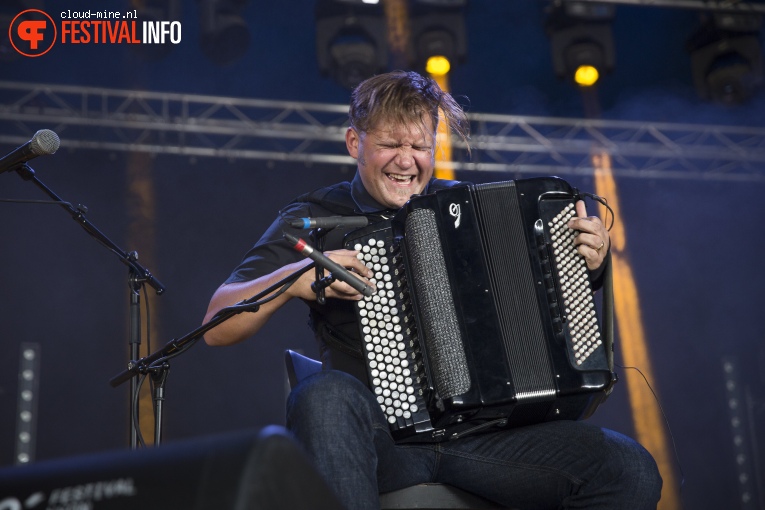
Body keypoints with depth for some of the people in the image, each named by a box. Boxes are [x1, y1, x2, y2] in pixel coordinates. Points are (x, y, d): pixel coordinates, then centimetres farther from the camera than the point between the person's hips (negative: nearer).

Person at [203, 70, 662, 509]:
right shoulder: (314, 219, 7)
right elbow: (216, 328, -2)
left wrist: (590, 261, 4)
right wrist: (294, 279, -19)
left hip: (481, 429, 3)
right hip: (382, 437, -2)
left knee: (633, 472, -19)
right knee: (326, 395, -37)